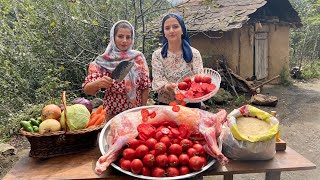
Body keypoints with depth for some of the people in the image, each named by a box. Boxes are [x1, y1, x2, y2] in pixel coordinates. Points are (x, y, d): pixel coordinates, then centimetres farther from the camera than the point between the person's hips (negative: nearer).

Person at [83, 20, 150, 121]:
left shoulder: (138, 58, -6)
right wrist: (97, 83, -31)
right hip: (112, 114, -1)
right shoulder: (103, 61, -9)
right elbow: (87, 90, -12)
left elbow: (145, 87, -1)